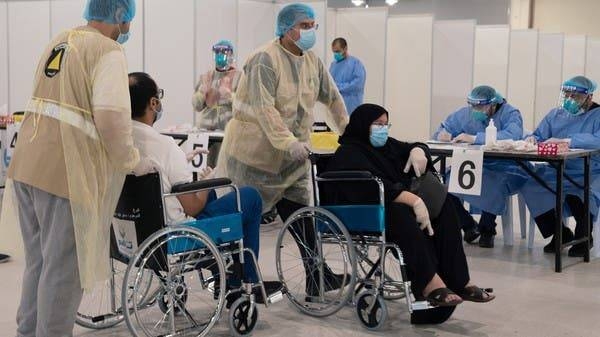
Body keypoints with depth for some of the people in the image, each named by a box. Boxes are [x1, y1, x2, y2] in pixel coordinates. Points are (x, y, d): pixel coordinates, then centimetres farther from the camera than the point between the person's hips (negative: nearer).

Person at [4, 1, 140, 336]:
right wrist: (129, 160, -4)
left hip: (27, 165, 8)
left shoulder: (58, 41, 17)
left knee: (38, 261, 20)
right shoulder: (109, 51, -9)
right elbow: (111, 119, -19)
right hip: (64, 173, -8)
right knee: (63, 269, 3)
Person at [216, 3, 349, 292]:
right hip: (254, 152, -6)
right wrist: (289, 143, -34)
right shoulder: (265, 59, -18)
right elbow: (264, 108, -27)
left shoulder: (313, 62, 6)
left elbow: (332, 98, 16)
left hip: (289, 158, 7)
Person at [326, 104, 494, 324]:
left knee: (444, 206, -13)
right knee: (403, 215, -38)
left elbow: (413, 147, 30)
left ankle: (458, 281, -23)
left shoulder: (385, 145, 19)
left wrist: (418, 151, 2)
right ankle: (429, 284, -44)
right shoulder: (349, 154, -8)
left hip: (398, 204, 8)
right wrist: (414, 200, -32)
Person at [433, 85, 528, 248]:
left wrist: (475, 138, -34)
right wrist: (442, 135, -12)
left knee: (493, 185, -37)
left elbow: (513, 136, -31)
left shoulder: (510, 113, -9)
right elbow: (442, 131, 16)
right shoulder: (464, 113, 7)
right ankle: (468, 226, 5)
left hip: (504, 169, -5)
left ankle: (487, 230, -9)